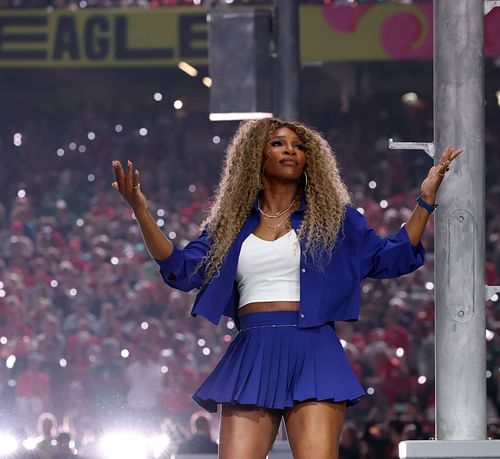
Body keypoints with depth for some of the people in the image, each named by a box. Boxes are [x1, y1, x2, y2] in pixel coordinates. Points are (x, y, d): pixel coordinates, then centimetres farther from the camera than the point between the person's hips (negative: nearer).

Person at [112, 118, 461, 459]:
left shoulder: (332, 217, 13)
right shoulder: (231, 223, 17)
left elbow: (391, 258, 10)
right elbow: (182, 270, 10)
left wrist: (427, 199, 2)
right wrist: (141, 211, 1)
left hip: (312, 354, -2)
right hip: (252, 356, 2)